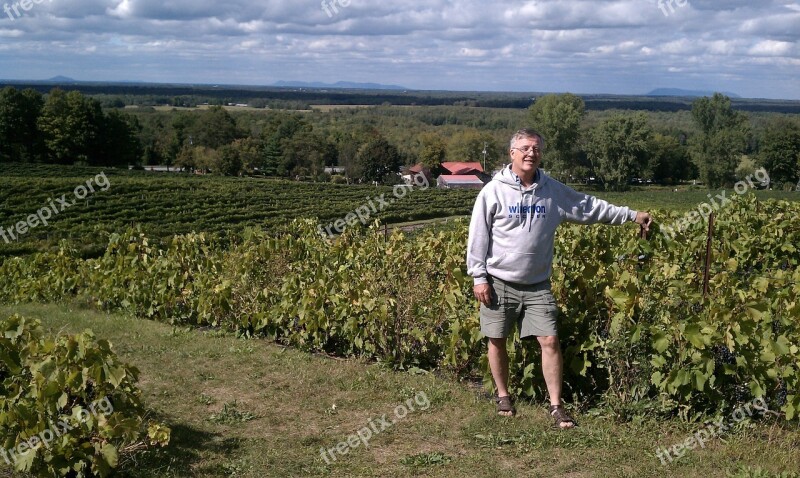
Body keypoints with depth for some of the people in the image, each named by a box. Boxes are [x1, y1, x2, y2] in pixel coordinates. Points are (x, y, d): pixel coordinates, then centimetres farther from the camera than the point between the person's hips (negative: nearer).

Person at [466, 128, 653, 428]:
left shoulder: (553, 191, 3)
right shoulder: (494, 191, -7)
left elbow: (590, 207, 10)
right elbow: (478, 236, -6)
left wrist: (632, 215, 8)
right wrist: (478, 277, -8)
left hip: (537, 285, 2)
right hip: (499, 283, -2)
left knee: (550, 341, -3)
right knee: (497, 342, 8)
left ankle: (556, 405, 7)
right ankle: (503, 396, 28)